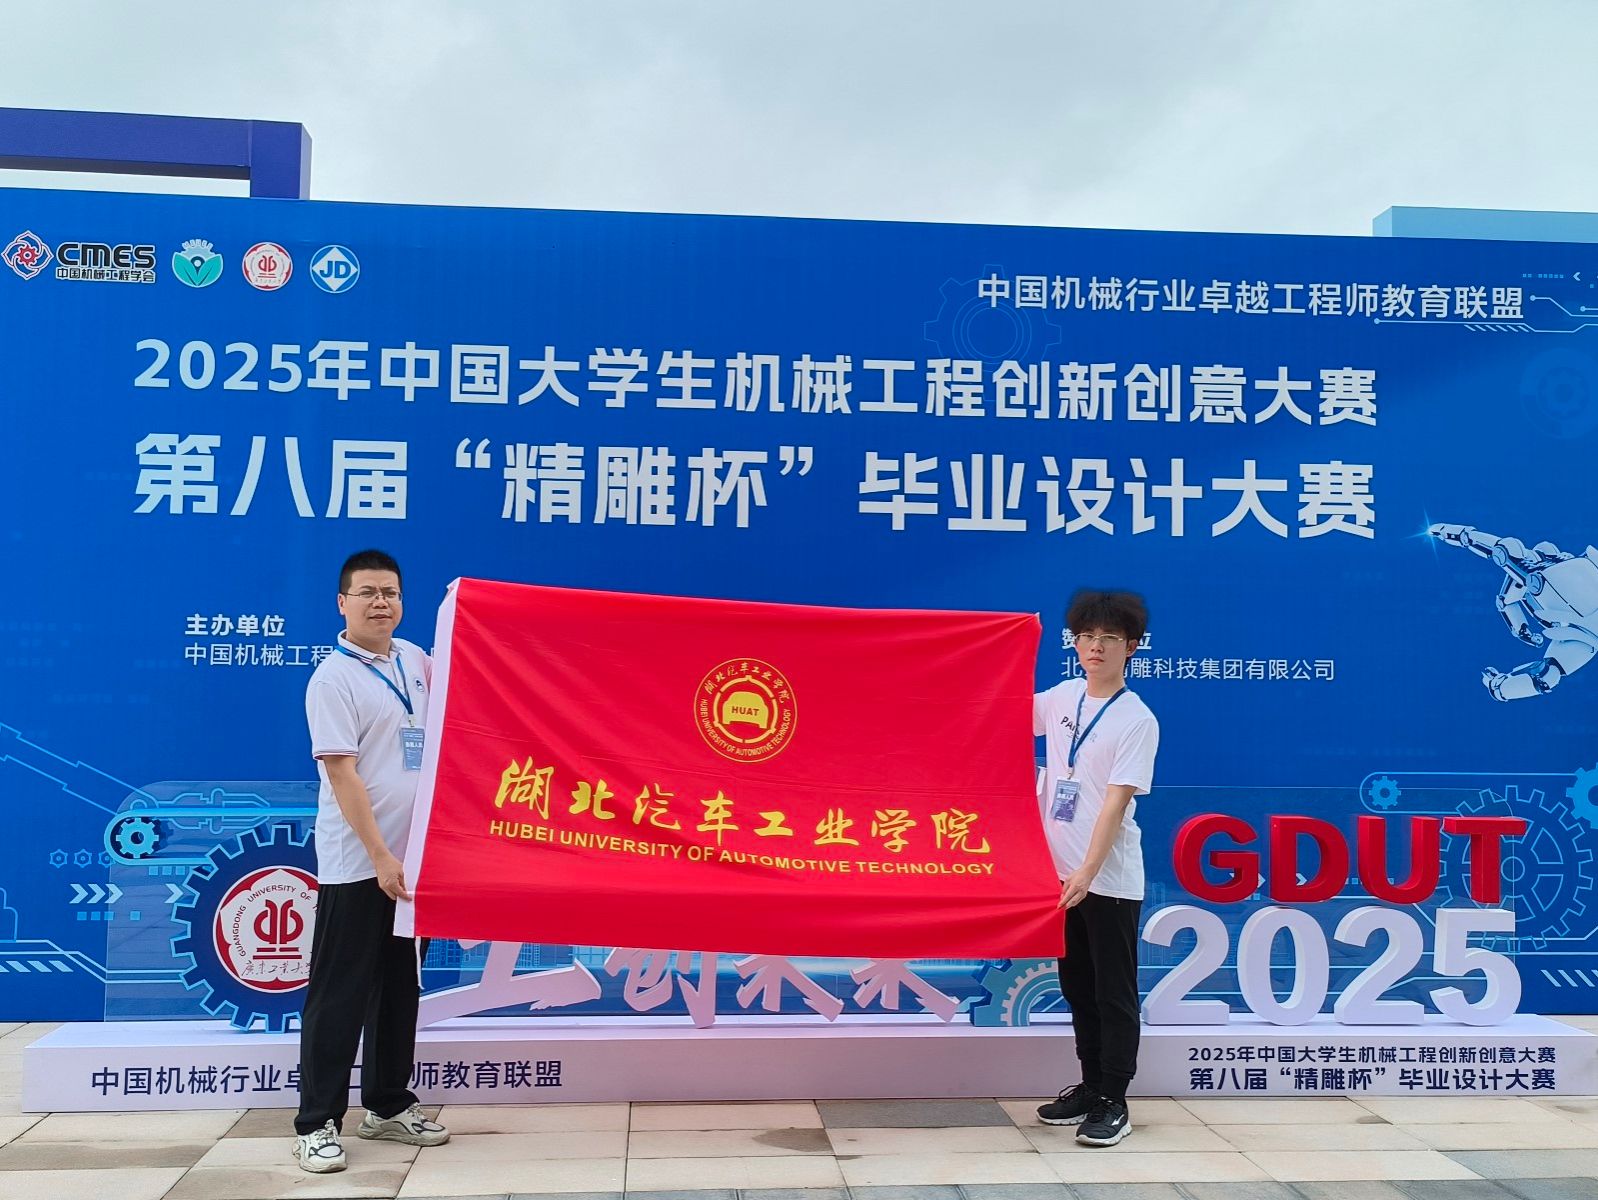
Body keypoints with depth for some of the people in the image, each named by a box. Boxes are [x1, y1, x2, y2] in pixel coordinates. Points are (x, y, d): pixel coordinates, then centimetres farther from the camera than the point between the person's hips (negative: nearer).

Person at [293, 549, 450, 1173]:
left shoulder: (414, 660, 8)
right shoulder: (334, 678, -12)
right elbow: (342, 773, -17)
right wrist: (380, 857, -21)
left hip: (414, 854, 7)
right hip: (357, 863, -7)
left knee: (401, 987, 15)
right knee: (339, 994, 1)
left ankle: (389, 1105, 28)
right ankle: (316, 1123, 12)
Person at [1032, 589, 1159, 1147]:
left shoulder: (1137, 720, -12)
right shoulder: (1062, 696, 5)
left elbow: (1116, 804, -19)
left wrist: (1088, 873, -26)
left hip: (1109, 880, -6)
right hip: (1059, 871, 6)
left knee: (1113, 993, 4)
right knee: (1077, 988, 16)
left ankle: (1114, 1102, 13)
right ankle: (1090, 1086, 28)